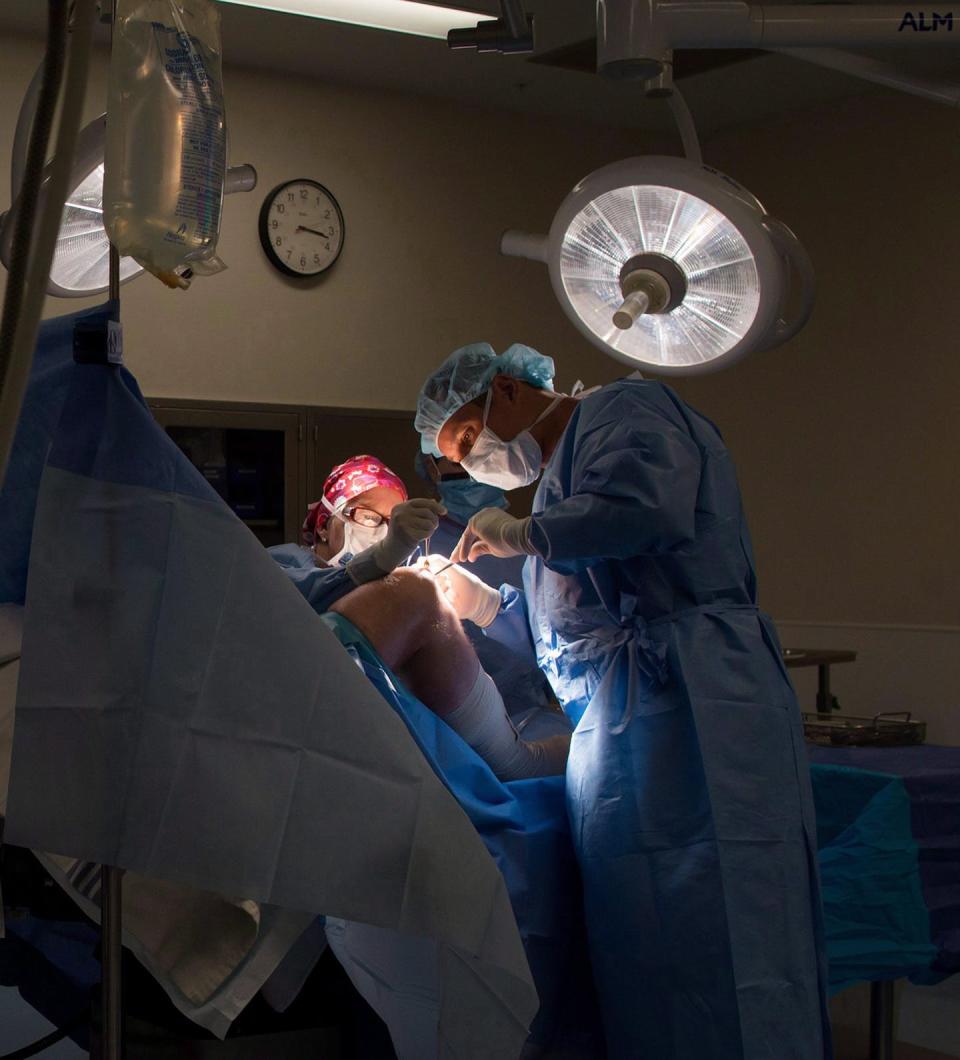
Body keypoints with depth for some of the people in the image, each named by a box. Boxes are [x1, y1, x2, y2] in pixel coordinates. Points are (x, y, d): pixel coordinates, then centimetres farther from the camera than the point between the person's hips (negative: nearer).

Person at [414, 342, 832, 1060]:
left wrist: (521, 535, -8)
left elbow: (653, 508, -22)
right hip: (619, 727, 9)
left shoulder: (624, 409, 1)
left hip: (686, 703, -9)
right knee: (639, 966, 5)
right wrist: (483, 604, 17)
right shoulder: (560, 478, 28)